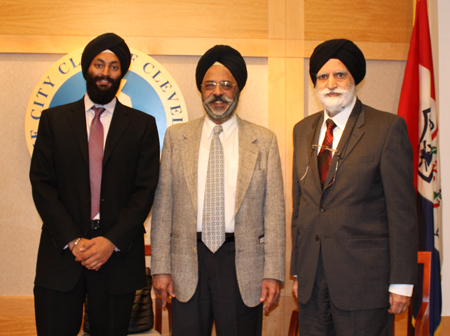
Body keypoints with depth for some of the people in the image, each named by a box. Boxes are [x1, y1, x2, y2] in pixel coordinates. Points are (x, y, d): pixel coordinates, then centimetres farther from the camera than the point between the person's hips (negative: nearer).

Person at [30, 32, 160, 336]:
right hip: (61, 252, 1)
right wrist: (72, 240, -9)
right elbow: (41, 184, 2)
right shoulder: (54, 120, 9)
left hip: (118, 252, 0)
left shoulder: (142, 125, 7)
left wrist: (112, 241, -11)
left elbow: (145, 189, 0)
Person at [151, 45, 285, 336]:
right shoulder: (176, 137, 6)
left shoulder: (264, 140, 3)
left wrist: (273, 272, -5)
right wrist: (161, 267, 0)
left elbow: (274, 210, 0)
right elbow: (163, 205, 5)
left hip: (243, 264, -1)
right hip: (188, 261, 1)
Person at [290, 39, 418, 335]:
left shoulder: (388, 127, -4)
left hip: (363, 281, -4)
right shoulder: (303, 130, 12)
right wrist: (297, 271, 13)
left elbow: (402, 210, -7)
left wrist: (401, 283, -9)